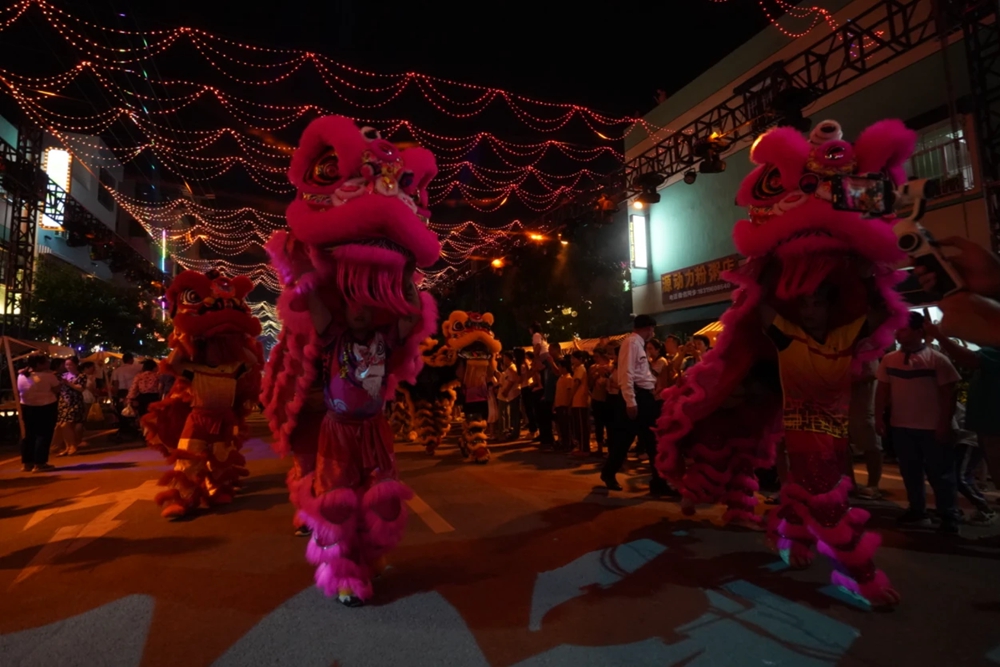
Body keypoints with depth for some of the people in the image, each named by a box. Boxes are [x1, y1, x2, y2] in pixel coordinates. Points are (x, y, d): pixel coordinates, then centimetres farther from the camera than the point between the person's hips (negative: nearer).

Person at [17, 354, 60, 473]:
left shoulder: (21, 375, 5)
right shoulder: (48, 375, -15)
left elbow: (18, 392, 13)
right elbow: (56, 390, -11)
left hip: (27, 407, 7)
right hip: (46, 407, -7)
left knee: (29, 435, 15)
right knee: (43, 435, -2)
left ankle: (26, 463, 19)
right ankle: (39, 464, -2)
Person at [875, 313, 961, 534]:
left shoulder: (937, 359, -8)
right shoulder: (889, 359, 3)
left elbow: (948, 394, -8)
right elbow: (883, 390, 8)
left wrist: (945, 423, -11)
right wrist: (879, 417, 3)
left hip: (933, 428, -4)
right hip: (901, 427, 4)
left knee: (940, 474, 6)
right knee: (910, 472, 14)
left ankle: (949, 518, 18)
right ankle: (917, 511, 28)